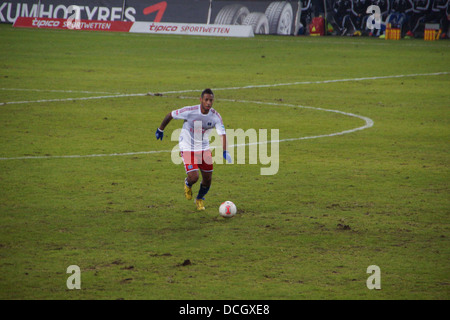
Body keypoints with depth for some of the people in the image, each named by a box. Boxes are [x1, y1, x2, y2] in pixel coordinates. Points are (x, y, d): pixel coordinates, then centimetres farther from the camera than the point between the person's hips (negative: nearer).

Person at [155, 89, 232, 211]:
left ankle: (200, 199, 37)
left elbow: (222, 133, -18)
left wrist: (225, 152, -34)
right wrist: (160, 130, 7)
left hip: (204, 149, 4)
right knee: (194, 177, -18)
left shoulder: (215, 116, -12)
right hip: (188, 149, -4)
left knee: (207, 179, 5)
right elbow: (170, 115, -6)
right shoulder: (189, 111, -21)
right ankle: (187, 184, 22)